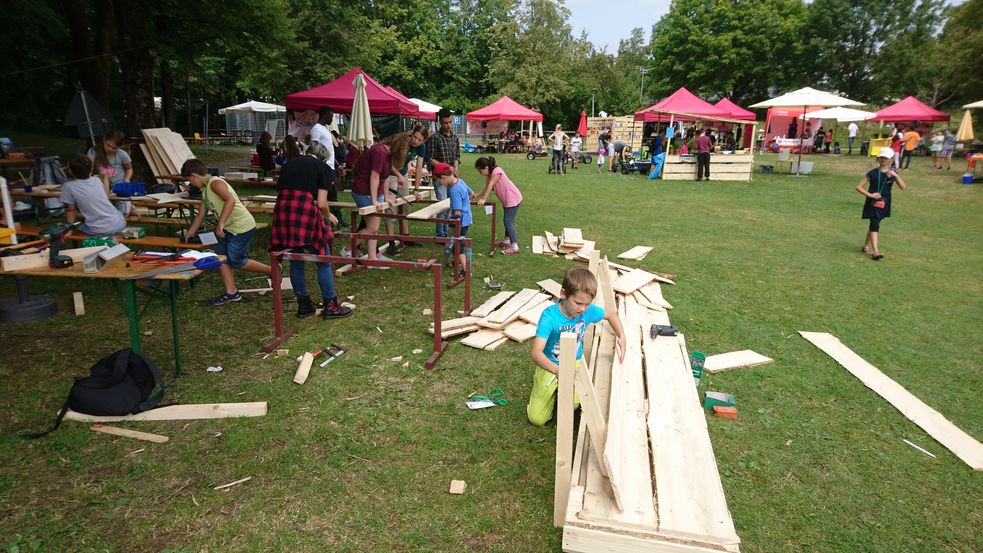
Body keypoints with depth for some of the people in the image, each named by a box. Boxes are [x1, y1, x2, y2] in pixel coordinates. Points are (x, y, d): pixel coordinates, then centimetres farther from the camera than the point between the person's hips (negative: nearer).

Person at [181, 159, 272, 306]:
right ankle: (231, 292, 14)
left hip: (242, 227, -10)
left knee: (235, 261, -3)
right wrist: (188, 236, 28)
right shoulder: (205, 191, 16)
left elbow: (230, 200, -31)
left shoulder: (215, 183, -14)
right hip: (229, 228, 10)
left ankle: (272, 270, 11)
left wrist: (220, 223, -33)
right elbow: (200, 216, 24)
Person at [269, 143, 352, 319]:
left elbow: (280, 191, 19)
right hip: (306, 208, -5)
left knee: (296, 260, 16)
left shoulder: (290, 163, 22)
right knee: (323, 260, 7)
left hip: (282, 209, 5)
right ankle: (330, 306, 11)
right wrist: (328, 216, 22)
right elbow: (321, 203, 2)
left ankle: (303, 305, 24)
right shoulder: (321, 167, 9)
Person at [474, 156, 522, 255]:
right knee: (508, 221, 21)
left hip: (513, 199, -10)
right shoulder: (489, 175, 5)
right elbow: (487, 188, 3)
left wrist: (483, 199, -38)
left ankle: (514, 246, -10)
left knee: (508, 222, -11)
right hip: (507, 199, 10)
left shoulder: (497, 171, -22)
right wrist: (477, 195, -9)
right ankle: (507, 241, 35)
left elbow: (490, 186, -32)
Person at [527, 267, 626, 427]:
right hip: (551, 366, -2)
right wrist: (557, 370, -54)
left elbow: (611, 313, 8)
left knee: (572, 404, -23)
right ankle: (542, 384, 25)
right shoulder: (550, 316, -30)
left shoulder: (588, 311, -16)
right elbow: (536, 352, -38)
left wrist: (622, 337, -5)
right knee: (537, 419, -1)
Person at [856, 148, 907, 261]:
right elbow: (858, 187, -7)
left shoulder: (893, 173, 1)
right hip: (872, 203, -4)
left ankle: (866, 246, 29)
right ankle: (875, 251, -20)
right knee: (875, 225, -14)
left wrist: (896, 175, -23)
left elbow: (903, 187, -10)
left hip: (884, 204, 4)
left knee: (874, 225, 14)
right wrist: (870, 194, -19)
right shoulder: (872, 173, -7)